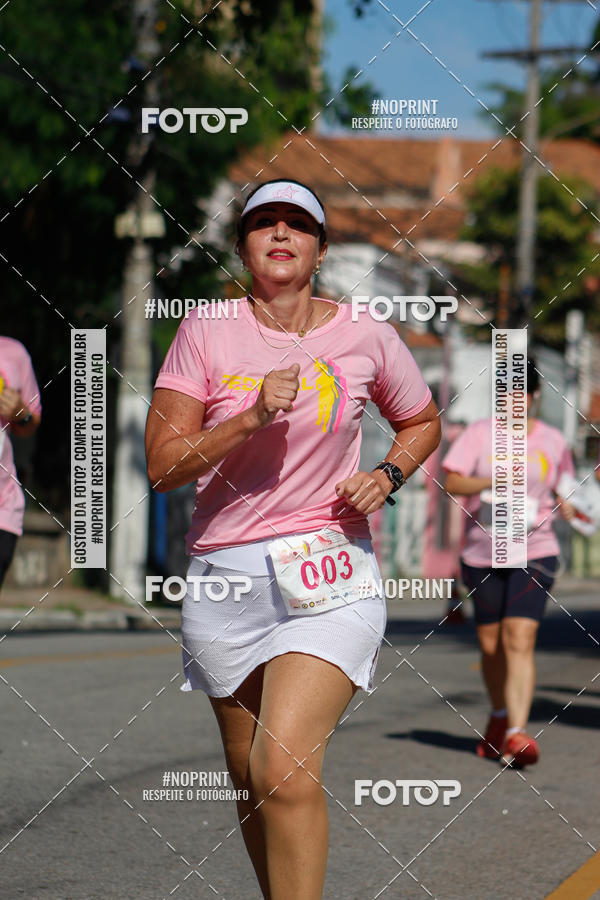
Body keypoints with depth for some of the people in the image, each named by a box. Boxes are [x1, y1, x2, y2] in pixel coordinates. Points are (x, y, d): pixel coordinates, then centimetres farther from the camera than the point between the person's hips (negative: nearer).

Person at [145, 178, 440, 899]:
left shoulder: (364, 334, 3)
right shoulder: (207, 331, 1)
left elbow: (421, 422, 21)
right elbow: (162, 465, -5)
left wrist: (387, 476, 1)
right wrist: (252, 418, -18)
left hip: (329, 575, -2)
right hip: (222, 574, 2)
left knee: (286, 770, -20)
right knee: (249, 777, 10)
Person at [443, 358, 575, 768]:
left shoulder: (553, 441, 6)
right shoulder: (480, 433, 2)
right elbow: (452, 482, -7)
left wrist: (564, 504, 0)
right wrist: (491, 481, -23)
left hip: (534, 552, -1)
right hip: (483, 554, 1)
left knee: (519, 640, -17)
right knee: (491, 645, 12)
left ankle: (515, 735, -24)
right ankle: (499, 715, 38)